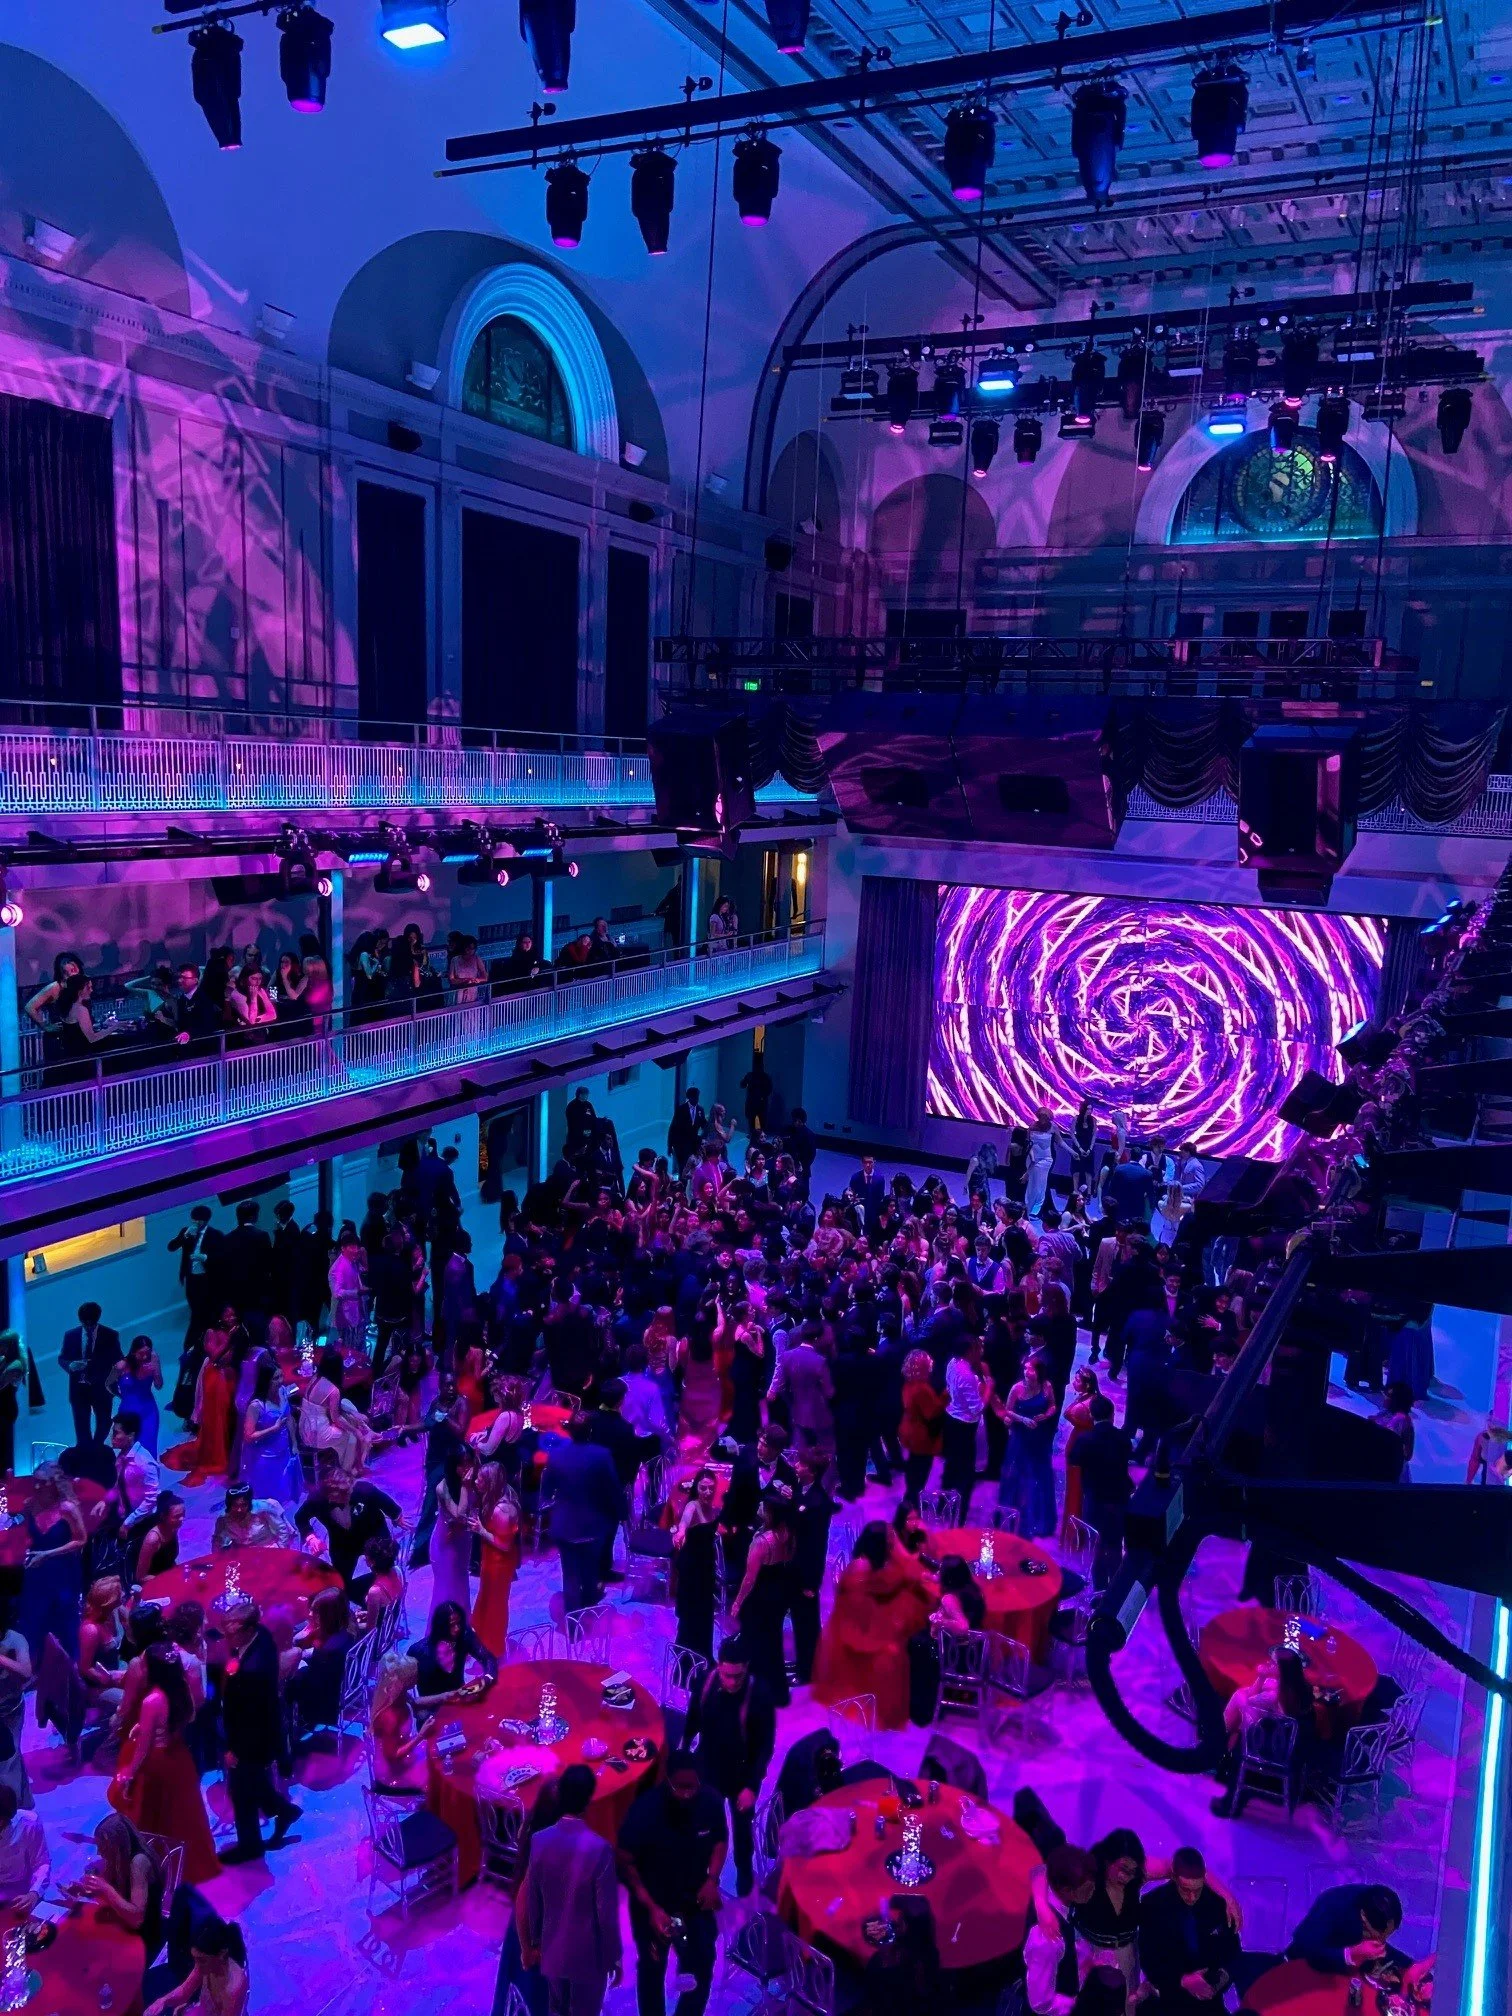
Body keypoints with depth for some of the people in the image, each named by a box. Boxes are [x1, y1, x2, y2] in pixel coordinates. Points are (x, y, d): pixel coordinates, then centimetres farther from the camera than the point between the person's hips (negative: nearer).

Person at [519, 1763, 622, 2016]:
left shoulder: (540, 1841, -13)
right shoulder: (599, 1848, -26)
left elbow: (531, 1901, -1)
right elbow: (607, 1912, -18)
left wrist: (535, 1941, 15)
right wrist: (613, 1957, -4)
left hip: (553, 1950, 4)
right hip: (589, 1955, -4)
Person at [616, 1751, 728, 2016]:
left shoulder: (711, 1801, -21)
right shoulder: (645, 1810, -30)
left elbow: (720, 1839, 0)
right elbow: (626, 1864, -18)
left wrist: (712, 1879, -13)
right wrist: (651, 1908, -24)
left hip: (696, 1901, 3)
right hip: (652, 1904, -2)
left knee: (701, 1968, 14)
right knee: (652, 1969, 18)